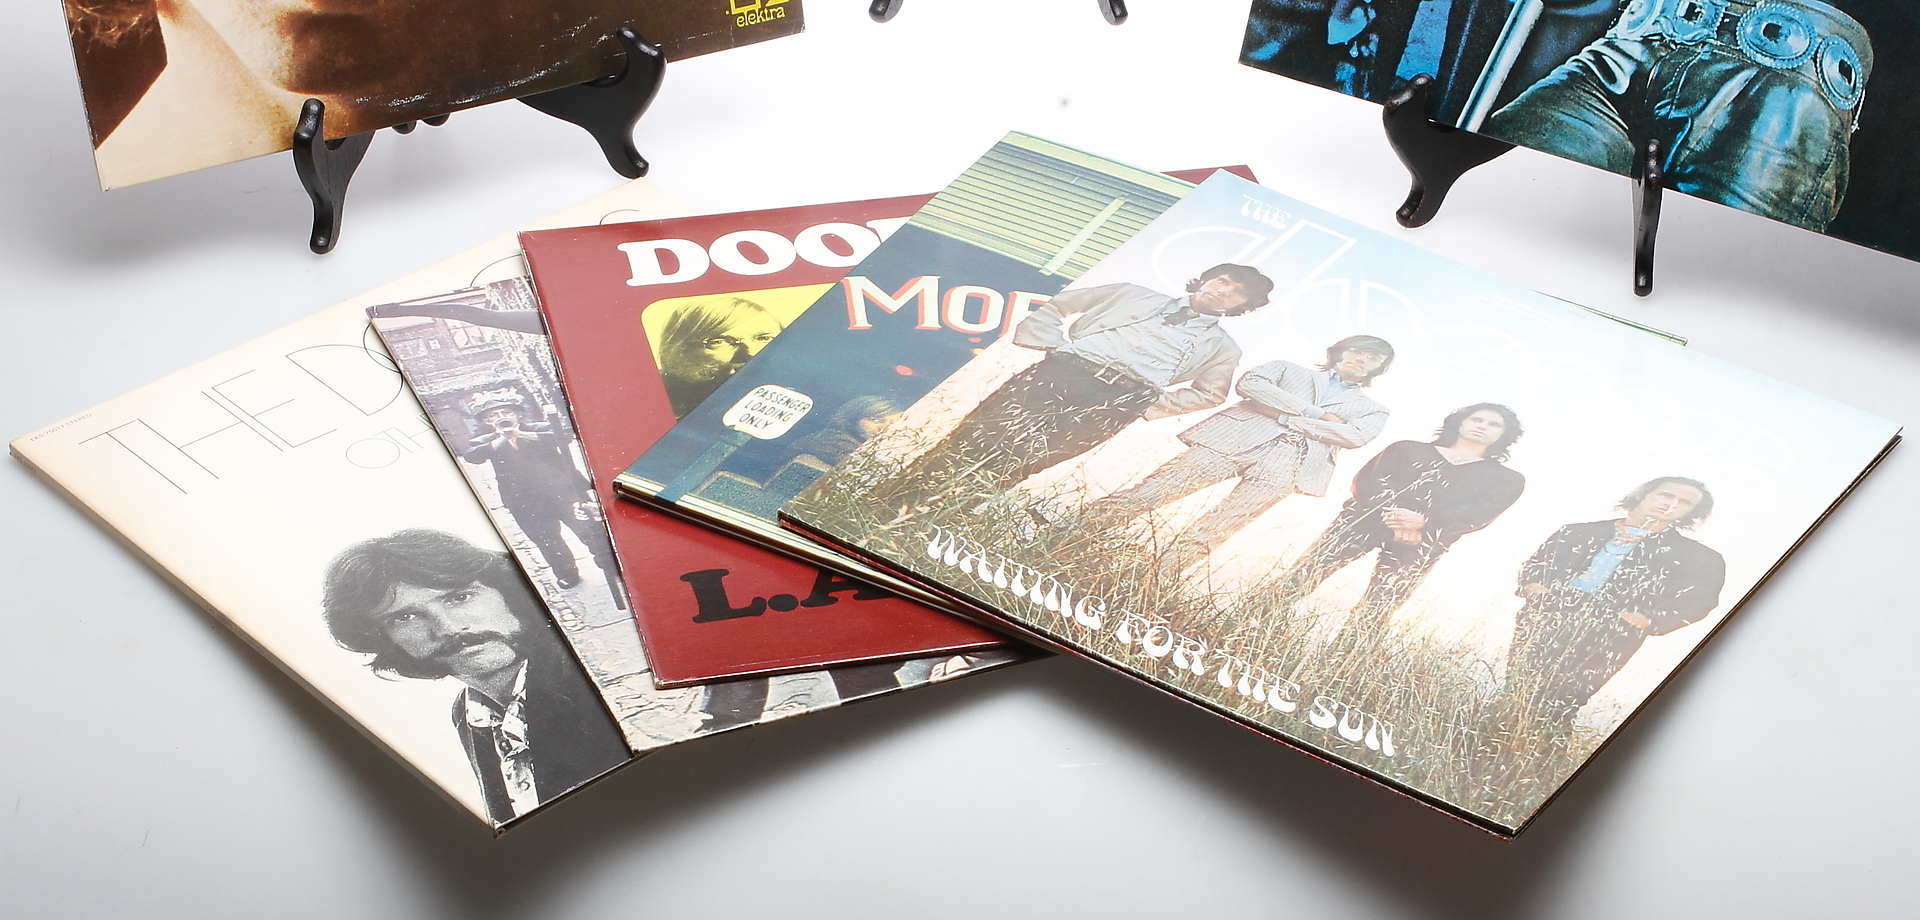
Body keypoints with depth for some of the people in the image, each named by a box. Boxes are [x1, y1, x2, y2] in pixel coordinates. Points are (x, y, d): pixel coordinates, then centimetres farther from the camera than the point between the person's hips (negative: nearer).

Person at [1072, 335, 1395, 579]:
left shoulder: (1371, 409, 30)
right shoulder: (1288, 370, 31)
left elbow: (1356, 436, 6)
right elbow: (1249, 382, 10)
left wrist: (1285, 416, 0)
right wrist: (1313, 412, 2)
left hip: (1293, 456, -1)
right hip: (1240, 434, 1)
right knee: (1177, 478, -26)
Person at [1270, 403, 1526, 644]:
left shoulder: (1507, 479, 19)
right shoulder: (1408, 450, 21)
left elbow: (1478, 515, 2)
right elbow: (1367, 481, 8)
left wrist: (1423, 523, -15)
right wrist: (1391, 517, -13)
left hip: (1420, 544, -1)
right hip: (1366, 521, 1)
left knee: (1371, 619, -11)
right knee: (1306, 574, -13)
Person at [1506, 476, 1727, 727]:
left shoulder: (1696, 557, 10)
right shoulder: (1578, 533, 18)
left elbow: (1698, 600, 0)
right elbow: (1536, 563, 19)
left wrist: (1648, 620, -16)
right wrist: (1532, 586, -5)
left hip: (1606, 637, -3)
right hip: (1544, 621, 3)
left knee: (1554, 710, -11)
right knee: (1519, 694, -2)